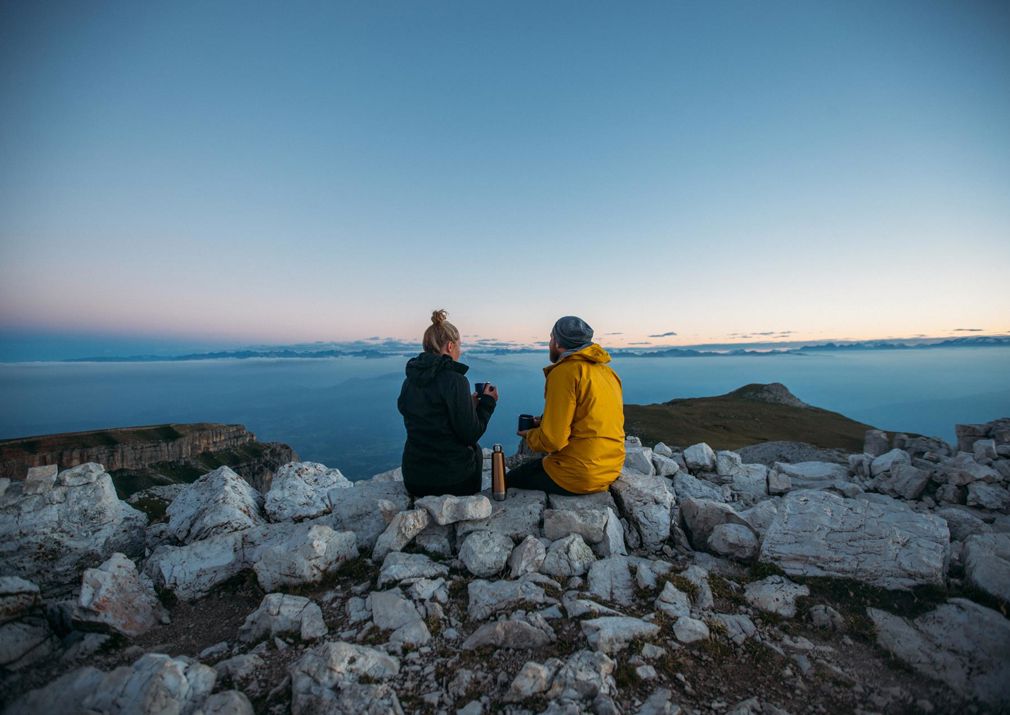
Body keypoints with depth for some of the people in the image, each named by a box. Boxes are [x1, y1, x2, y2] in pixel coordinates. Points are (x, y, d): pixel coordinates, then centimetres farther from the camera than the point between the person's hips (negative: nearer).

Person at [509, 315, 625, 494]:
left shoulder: (565, 372, -18)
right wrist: (546, 422, 11)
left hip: (578, 476, -8)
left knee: (510, 481, 11)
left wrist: (530, 436, 0)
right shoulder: (607, 371, 8)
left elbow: (552, 440, -21)